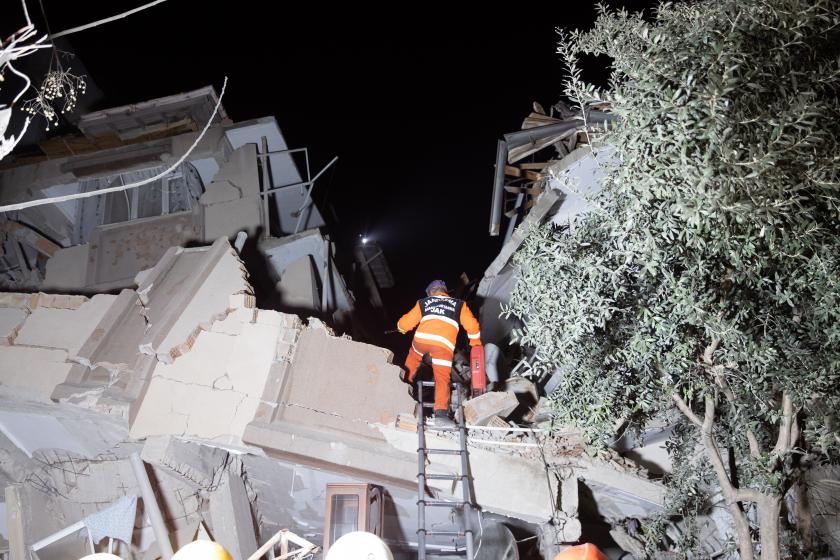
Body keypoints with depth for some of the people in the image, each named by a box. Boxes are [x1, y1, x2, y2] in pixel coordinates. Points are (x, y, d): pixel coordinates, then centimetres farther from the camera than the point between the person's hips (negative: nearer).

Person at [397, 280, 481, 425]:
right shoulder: (459, 305, 25)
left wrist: (401, 327, 47)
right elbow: (472, 325, 18)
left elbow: (405, 323, 25)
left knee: (414, 356, 34)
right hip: (444, 344, -2)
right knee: (442, 378, -1)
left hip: (422, 338, 2)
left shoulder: (423, 302, 25)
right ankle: (441, 412, -16)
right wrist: (475, 342, 34)